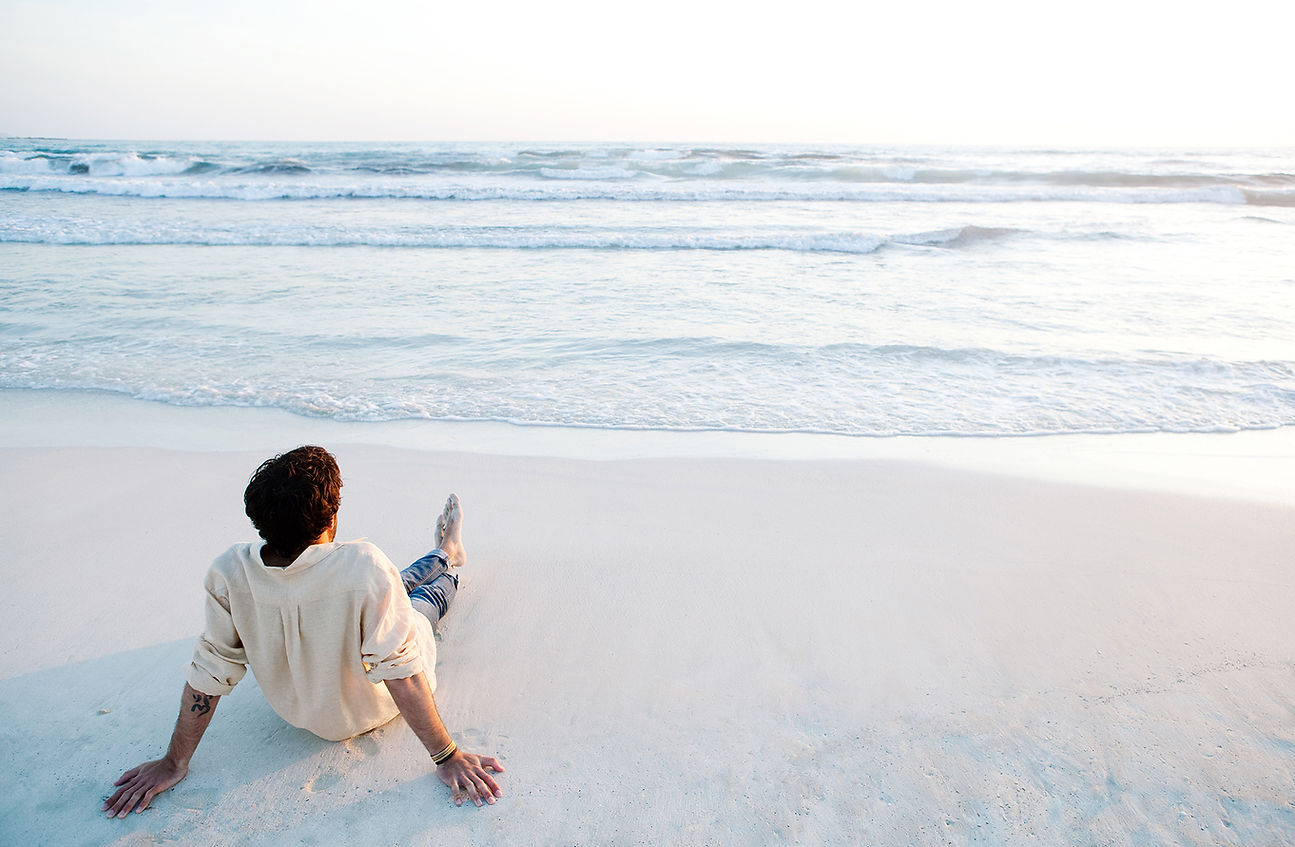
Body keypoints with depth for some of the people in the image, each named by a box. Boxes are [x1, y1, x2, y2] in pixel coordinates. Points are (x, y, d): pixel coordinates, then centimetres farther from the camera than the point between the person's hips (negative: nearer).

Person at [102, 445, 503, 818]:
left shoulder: (228, 573, -28)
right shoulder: (364, 566, -41)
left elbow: (209, 671, -18)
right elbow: (400, 671, -35)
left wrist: (174, 763, -2)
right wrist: (448, 757, -22)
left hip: (297, 710, 4)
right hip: (368, 712, -4)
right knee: (425, 599, 26)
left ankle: (445, 554, 59)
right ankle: (448, 567, 61)